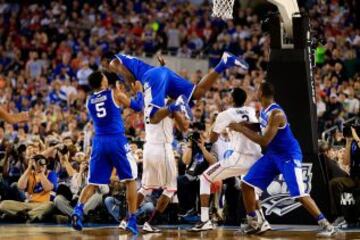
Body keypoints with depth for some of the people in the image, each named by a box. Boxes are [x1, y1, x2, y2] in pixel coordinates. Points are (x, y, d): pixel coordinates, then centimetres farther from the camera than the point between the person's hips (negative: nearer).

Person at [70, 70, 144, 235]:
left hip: (99, 142, 3)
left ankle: (78, 209, -17)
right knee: (130, 179, 9)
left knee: (93, 183, 9)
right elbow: (138, 106, 6)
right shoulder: (115, 94, 0)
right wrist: (139, 91, 23)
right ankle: (132, 220, 4)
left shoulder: (89, 101, 13)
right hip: (117, 140, -3)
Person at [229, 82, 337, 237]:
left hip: (288, 155, -9)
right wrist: (245, 127, 8)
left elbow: (264, 141, -28)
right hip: (273, 154, 9)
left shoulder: (276, 113, -27)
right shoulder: (264, 110, 2)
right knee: (246, 184, 5)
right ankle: (254, 223, 14)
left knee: (299, 194, -17)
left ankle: (326, 225, -11)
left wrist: (242, 129, -21)